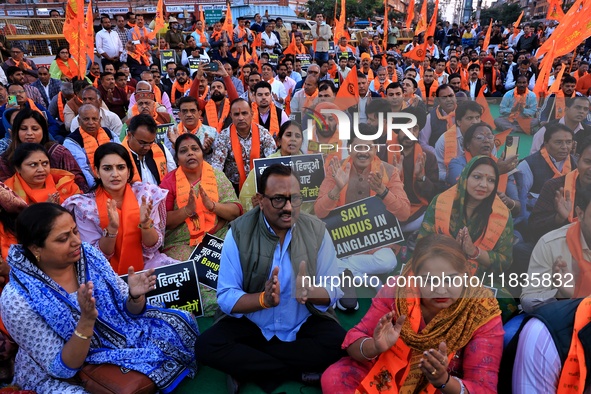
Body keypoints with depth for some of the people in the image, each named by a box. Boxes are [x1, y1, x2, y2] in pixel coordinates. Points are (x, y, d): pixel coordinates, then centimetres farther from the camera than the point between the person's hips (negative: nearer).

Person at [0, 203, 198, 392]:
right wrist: (86, 321, -35)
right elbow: (62, 369, -20)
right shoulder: (17, 299, -22)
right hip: (59, 378, -5)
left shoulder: (89, 255, -10)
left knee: (179, 323, -4)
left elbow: (129, 312, -1)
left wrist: (135, 296, -24)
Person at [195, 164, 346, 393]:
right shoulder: (239, 232, -13)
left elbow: (332, 292, -8)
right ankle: (300, 371, -14)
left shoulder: (317, 230, -9)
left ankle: (248, 367, -11)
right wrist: (264, 299, -34)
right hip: (252, 324, 0)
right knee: (207, 346, -22)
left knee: (338, 343, -26)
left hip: (306, 324, 0)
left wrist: (310, 292, -32)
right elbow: (226, 298, -15)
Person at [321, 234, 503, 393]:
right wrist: (376, 347, -35)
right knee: (334, 377, -19)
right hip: (387, 376, 2)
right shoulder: (398, 291, -17)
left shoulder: (483, 314, -20)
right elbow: (355, 338, -12)